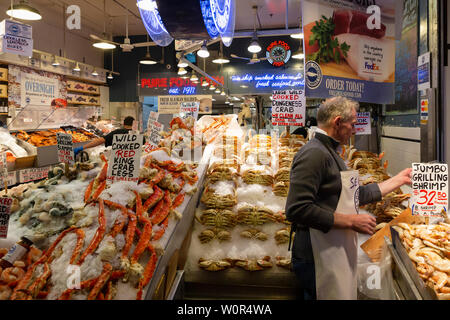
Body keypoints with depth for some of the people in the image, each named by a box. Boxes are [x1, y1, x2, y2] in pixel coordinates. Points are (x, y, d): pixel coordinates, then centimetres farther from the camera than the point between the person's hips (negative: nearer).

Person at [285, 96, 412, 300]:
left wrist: (399, 180, 25)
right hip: (319, 260, -10)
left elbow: (357, 195, 22)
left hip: (339, 256, 10)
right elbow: (297, 210, -28)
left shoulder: (330, 154, 15)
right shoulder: (314, 154, -18)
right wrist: (350, 221, -21)